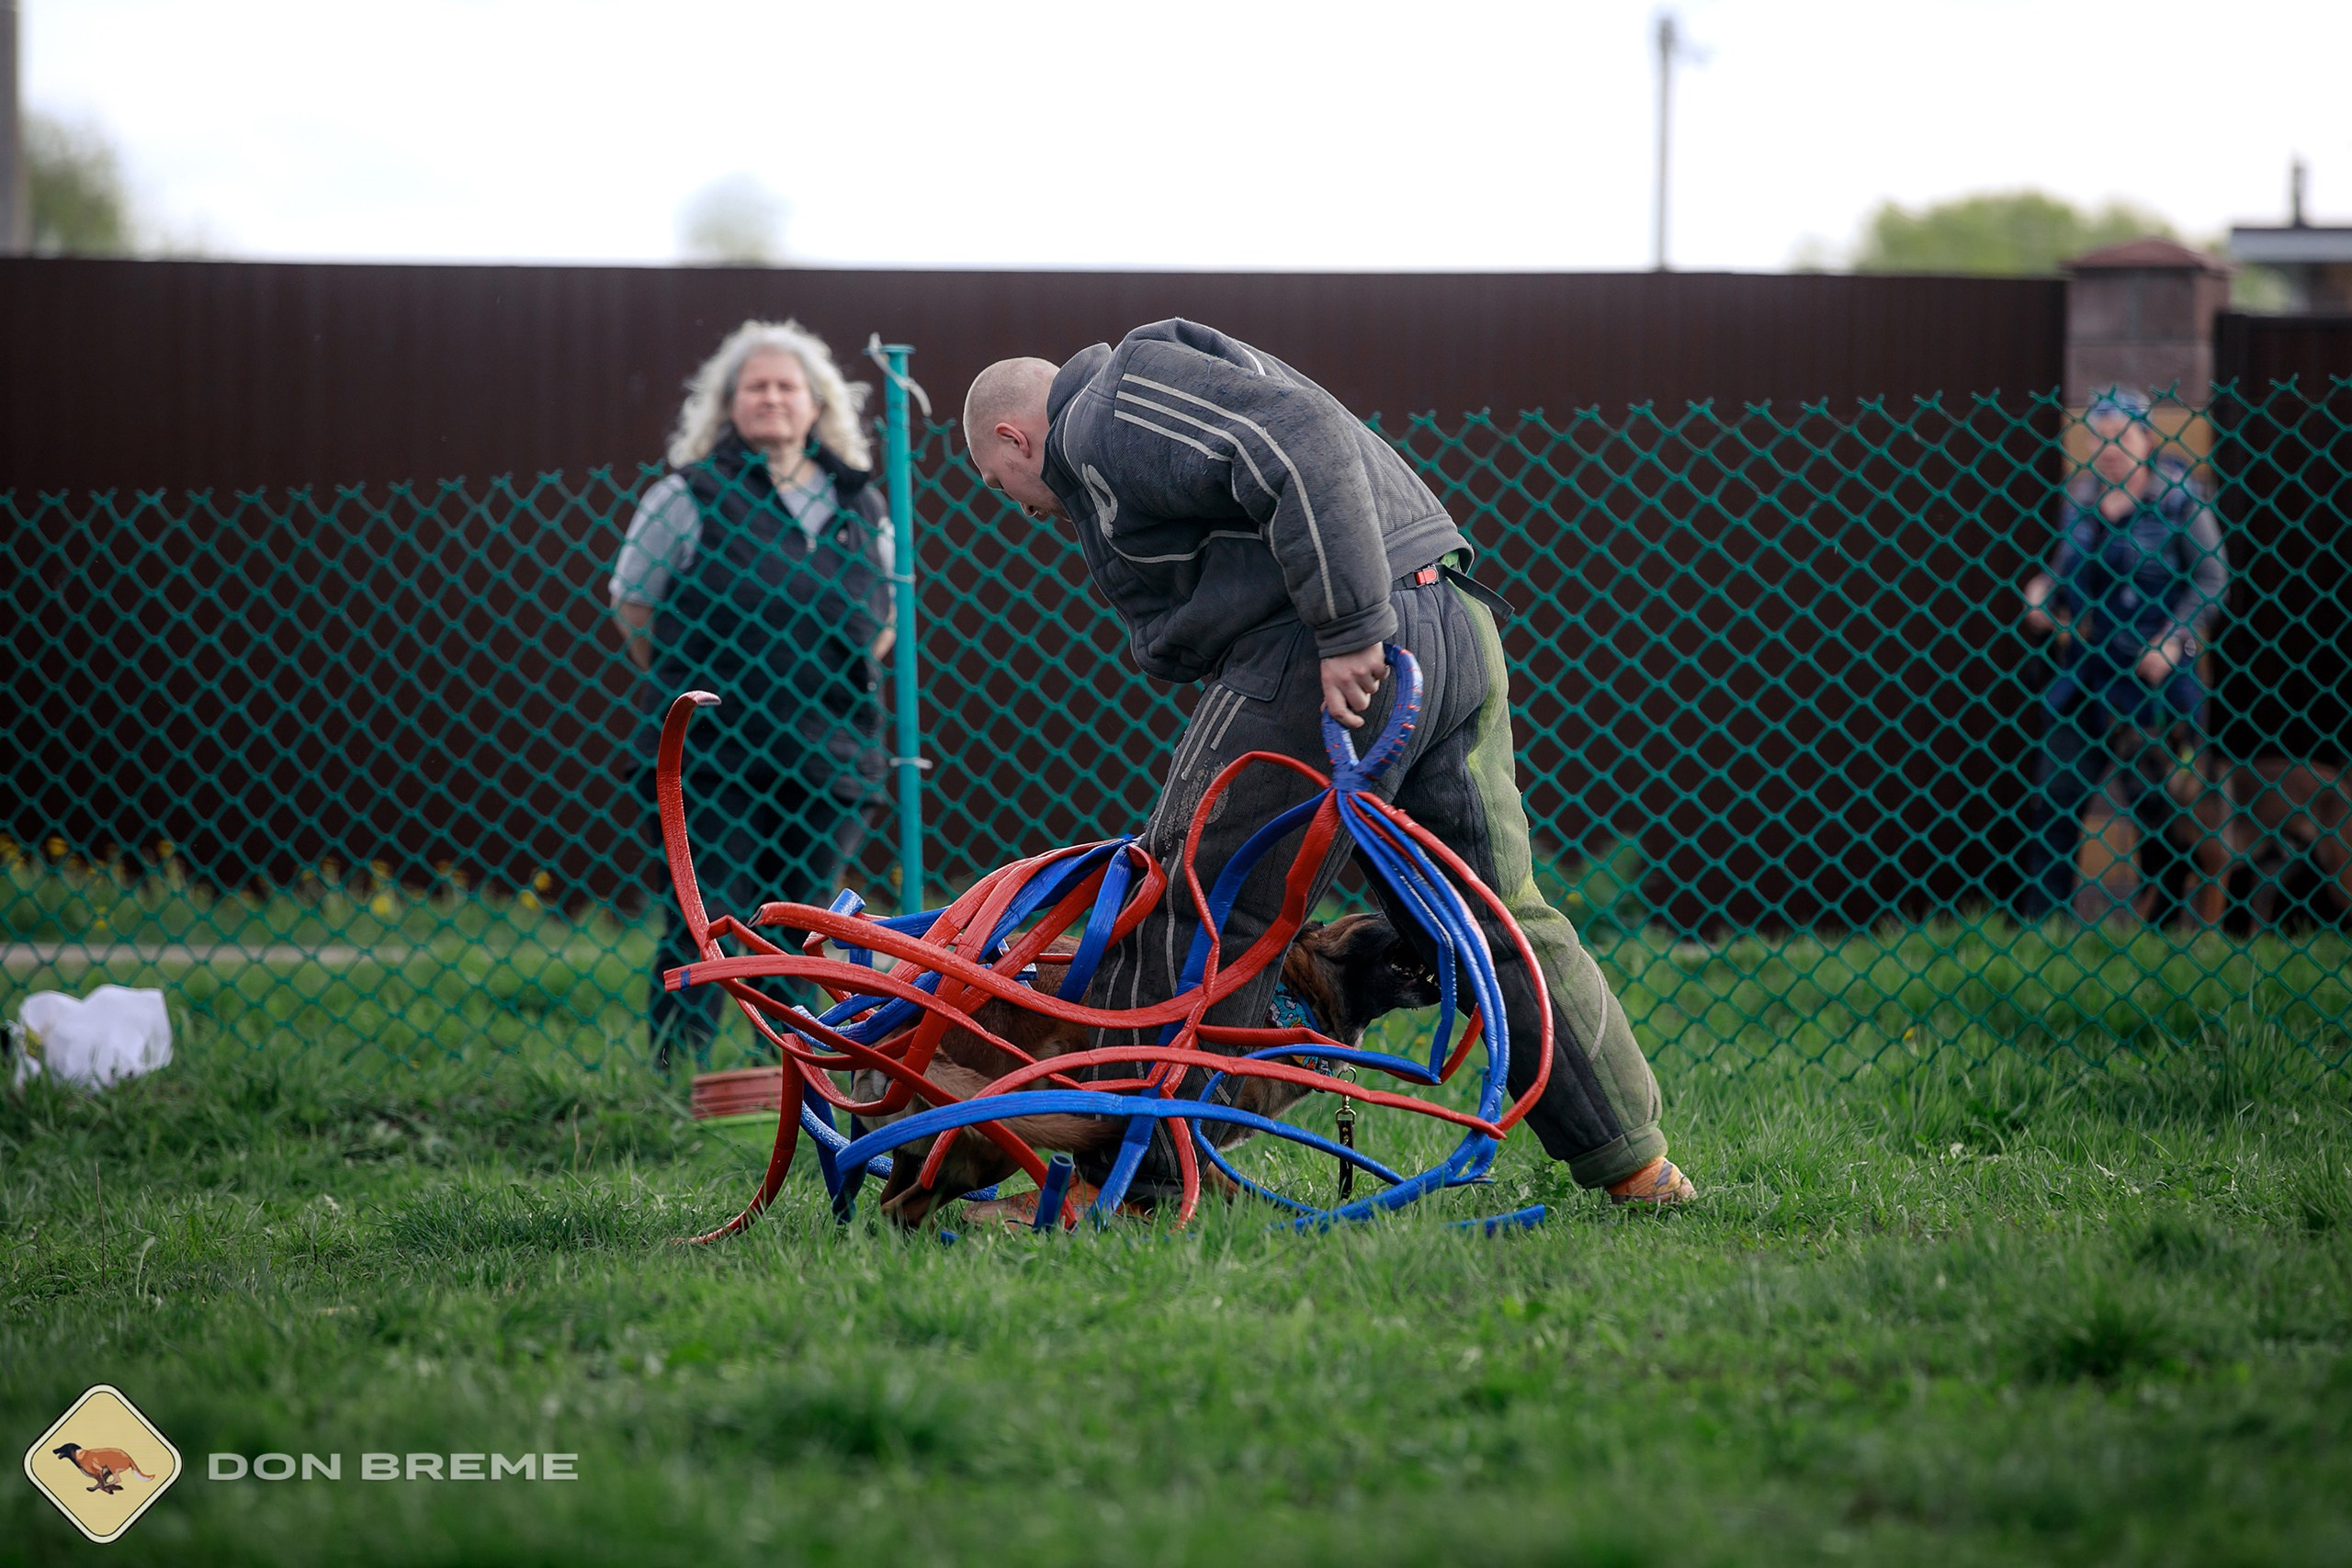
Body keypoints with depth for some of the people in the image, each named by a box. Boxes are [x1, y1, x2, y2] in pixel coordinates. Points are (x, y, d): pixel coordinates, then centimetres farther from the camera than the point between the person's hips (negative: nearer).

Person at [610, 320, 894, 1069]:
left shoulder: (860, 503, 11)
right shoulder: (688, 496, -3)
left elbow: (883, 616, 22)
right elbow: (632, 603, 3)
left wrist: (836, 691, 12)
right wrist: (681, 690, 5)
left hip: (825, 756, 4)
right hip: (711, 756, -4)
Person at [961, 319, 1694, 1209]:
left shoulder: (1104, 418, -3)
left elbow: (1299, 445, -18)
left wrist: (1347, 633, -22)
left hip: (1342, 661, -10)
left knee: (1188, 911, -3)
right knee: (1494, 916, 16)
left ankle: (1130, 1182, -1)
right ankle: (1633, 1164, 19)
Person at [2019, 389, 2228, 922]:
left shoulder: (2176, 496, -7)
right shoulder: (2080, 491, 7)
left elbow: (2212, 578, -5)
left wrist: (2174, 641, -15)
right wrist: (2044, 590, -2)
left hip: (2152, 673, -5)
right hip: (2085, 668, 5)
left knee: (2155, 802, -1)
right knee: (2055, 795, 1)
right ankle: (2038, 919, 6)